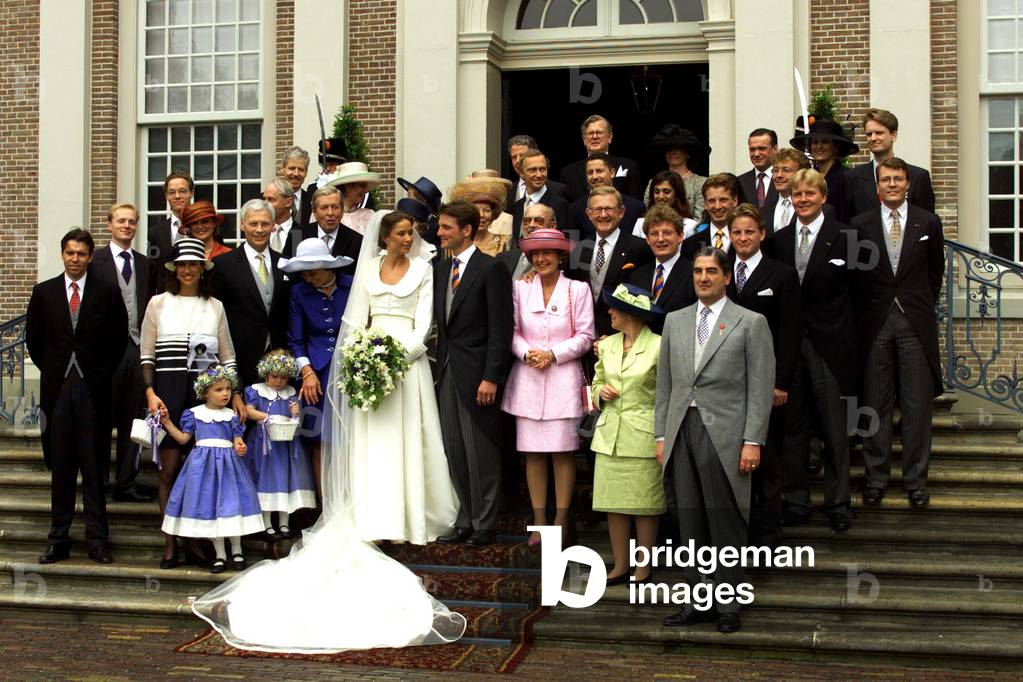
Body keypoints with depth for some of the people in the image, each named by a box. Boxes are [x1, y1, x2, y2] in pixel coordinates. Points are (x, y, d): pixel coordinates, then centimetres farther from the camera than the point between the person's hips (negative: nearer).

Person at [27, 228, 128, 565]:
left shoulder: (107, 292, 2)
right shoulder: (44, 292, 7)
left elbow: (119, 338, 7)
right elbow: (34, 339, 13)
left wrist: (103, 373, 2)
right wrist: (51, 371, 7)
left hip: (93, 387, -2)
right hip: (57, 387, 2)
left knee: (94, 465, 1)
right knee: (60, 465, 6)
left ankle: (96, 539, 6)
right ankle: (58, 539, 11)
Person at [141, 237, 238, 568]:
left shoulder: (215, 307, 13)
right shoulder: (159, 303, 8)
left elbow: (227, 356, 14)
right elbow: (146, 355, 6)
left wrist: (236, 396, 5)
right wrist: (150, 393, -7)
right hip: (168, 390, -1)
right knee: (169, 468, -2)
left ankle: (194, 541, 9)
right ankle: (170, 543, 5)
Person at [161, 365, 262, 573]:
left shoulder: (231, 416, 5)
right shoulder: (194, 413, 4)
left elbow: (237, 440, 5)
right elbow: (183, 438, 7)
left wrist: (241, 447, -17)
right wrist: (168, 423, -1)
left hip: (227, 462, 0)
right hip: (202, 463, 0)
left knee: (231, 502, -2)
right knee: (208, 505, 0)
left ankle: (236, 551, 13)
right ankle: (220, 554, 10)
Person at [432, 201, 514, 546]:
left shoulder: (491, 269, -9)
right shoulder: (440, 268, 13)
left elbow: (501, 329, -12)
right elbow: (439, 320, 15)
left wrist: (491, 378, -16)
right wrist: (438, 366, 5)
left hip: (477, 374, -7)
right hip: (446, 372, 7)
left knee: (481, 454, 1)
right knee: (454, 453, 11)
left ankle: (484, 526, 9)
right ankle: (465, 521, 20)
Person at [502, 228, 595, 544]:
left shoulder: (578, 289, 1)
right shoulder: (520, 287, 7)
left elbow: (585, 336, 0)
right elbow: (513, 331, 8)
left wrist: (553, 354, -10)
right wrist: (527, 353, -10)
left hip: (563, 377, -2)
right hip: (527, 378, 2)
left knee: (563, 451, -3)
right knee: (532, 452, 3)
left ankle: (561, 521, 6)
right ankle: (539, 521, 11)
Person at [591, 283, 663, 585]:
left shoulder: (658, 346, -8)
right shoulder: (607, 345, 10)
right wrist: (601, 392, -1)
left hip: (643, 437, -5)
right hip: (609, 435, 6)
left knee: (644, 505, 2)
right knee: (613, 503, 7)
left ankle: (644, 568, 12)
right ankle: (620, 566, 17)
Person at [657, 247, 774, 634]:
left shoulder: (750, 323, 1)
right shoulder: (675, 321, 15)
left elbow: (760, 387, -3)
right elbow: (664, 383, 15)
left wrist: (753, 441, -9)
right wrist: (661, 435, 9)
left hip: (724, 434, -4)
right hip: (682, 431, 4)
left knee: (725, 524, 0)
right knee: (690, 522, 7)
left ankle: (728, 605, 8)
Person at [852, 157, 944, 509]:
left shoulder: (928, 222, 5)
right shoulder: (860, 224, 5)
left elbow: (936, 271, 13)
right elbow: (854, 273, 8)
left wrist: (923, 306, 9)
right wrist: (864, 310, 3)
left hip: (916, 322, 0)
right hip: (876, 322, 0)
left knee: (917, 404, 1)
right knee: (876, 404, 4)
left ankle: (916, 480, 9)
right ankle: (875, 478, 12)